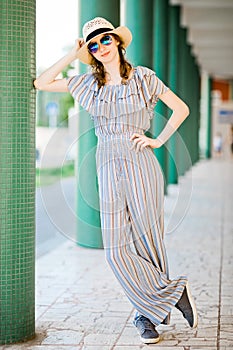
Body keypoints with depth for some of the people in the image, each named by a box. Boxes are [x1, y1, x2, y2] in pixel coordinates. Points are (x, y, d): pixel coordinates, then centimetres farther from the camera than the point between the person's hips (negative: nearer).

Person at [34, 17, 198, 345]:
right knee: (117, 249, -6)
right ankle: (173, 293, 5)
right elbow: (42, 84, 10)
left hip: (141, 163, -3)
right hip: (109, 170, 3)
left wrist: (158, 140, -1)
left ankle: (147, 314, 14)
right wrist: (72, 55, 6)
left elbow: (181, 108, 8)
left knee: (147, 241, 0)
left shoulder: (142, 77, 3)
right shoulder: (89, 83, 11)